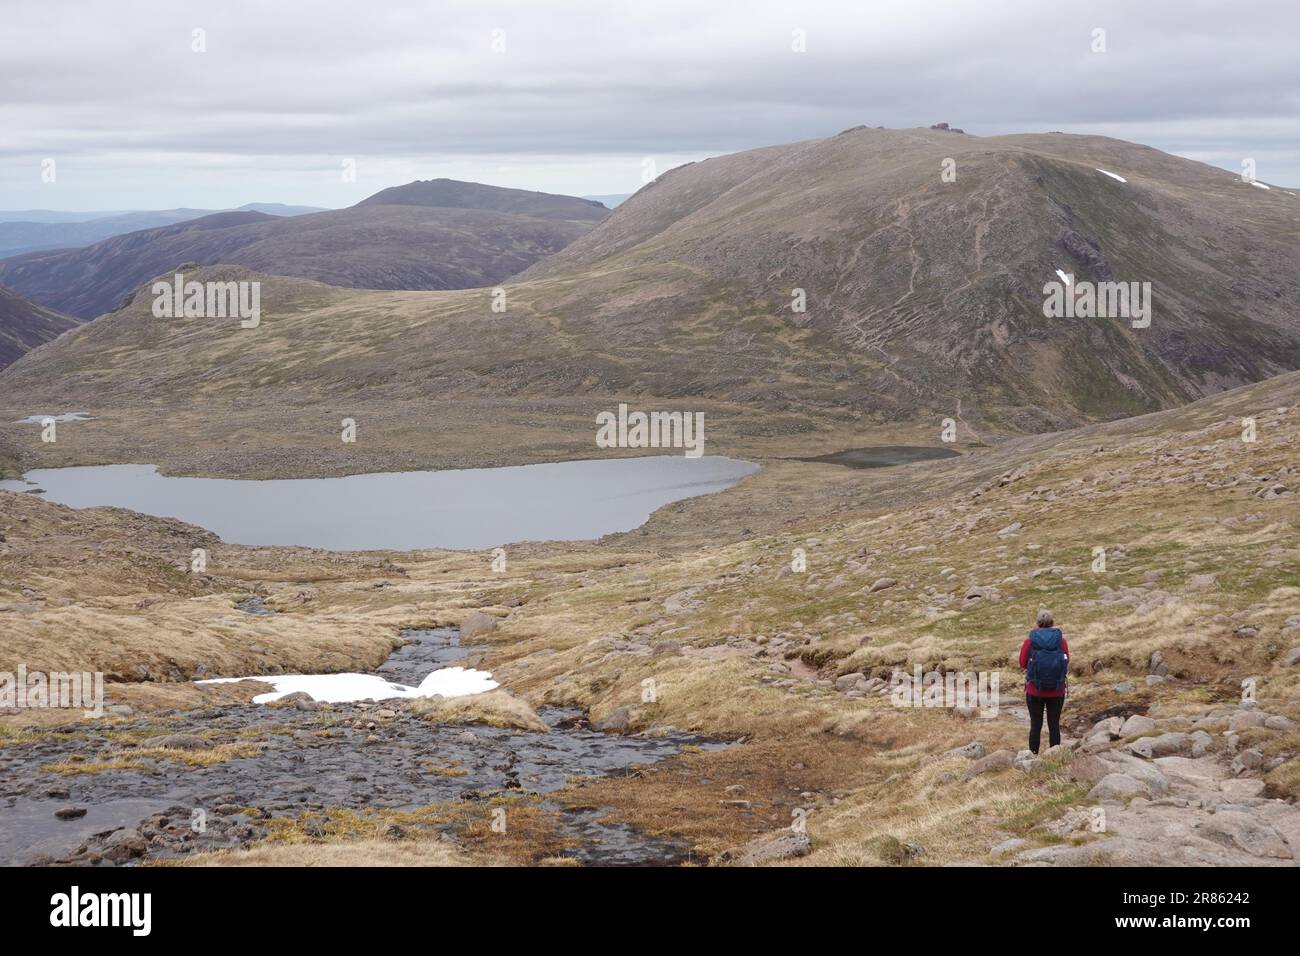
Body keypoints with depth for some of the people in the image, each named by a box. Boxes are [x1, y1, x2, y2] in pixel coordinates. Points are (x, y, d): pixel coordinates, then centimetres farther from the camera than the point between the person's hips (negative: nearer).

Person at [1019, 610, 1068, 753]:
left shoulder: (1029, 641, -7)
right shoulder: (1061, 641, -6)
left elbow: (1023, 663, 2)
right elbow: (1067, 664, 2)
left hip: (1035, 691, -1)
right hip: (1057, 691, 1)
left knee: (1035, 725, 8)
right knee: (1054, 725, 10)